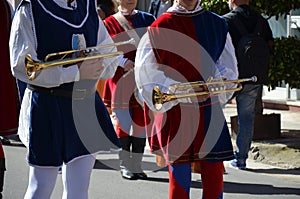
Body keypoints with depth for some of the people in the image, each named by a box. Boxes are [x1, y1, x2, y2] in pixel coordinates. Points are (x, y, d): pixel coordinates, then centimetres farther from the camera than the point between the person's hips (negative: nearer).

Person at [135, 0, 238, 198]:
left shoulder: (217, 25, 10)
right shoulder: (159, 28, -1)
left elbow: (229, 69, 9)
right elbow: (147, 75, -6)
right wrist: (182, 91, -19)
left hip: (209, 111, 3)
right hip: (173, 112, -3)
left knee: (214, 176, -2)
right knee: (180, 175, -3)